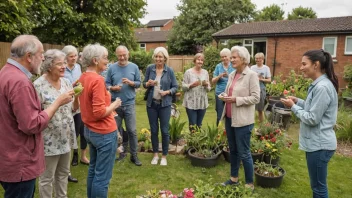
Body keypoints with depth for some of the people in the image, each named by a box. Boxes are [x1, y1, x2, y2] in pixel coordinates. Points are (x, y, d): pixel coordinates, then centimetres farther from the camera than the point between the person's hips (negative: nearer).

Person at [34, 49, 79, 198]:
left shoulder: (66, 82, 4)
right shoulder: (38, 85, -15)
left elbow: (73, 109, 8)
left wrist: (76, 97, -8)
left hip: (66, 137, 6)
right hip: (49, 140, -6)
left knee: (63, 173, 21)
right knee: (47, 177, 10)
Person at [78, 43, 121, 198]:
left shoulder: (83, 78, 6)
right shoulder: (97, 80, -21)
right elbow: (99, 112, -25)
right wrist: (114, 104, -9)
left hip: (89, 130, 10)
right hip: (104, 133, -10)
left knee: (93, 170, 23)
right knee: (102, 176, 4)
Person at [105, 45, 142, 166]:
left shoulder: (134, 67, 1)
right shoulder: (112, 68, 0)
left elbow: (139, 83, 3)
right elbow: (106, 84, 1)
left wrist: (131, 83, -17)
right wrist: (113, 88, -19)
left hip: (129, 104, -1)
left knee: (132, 130, 2)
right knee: (117, 130, 12)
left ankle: (134, 155, 14)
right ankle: (122, 151, 30)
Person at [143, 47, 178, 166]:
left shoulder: (169, 71, -5)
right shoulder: (150, 68, -1)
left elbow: (175, 87, -1)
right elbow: (144, 84, 7)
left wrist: (167, 92, -19)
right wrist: (148, 84, -15)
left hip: (165, 104, -2)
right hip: (151, 103, 2)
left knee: (164, 130, 4)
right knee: (153, 130, 10)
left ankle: (164, 156, 20)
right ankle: (155, 154, 27)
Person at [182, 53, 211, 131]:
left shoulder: (205, 72, 7)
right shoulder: (188, 72, -4)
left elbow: (208, 89, 10)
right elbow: (183, 87, -5)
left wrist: (206, 85, -11)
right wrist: (192, 85, -21)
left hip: (202, 103, 4)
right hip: (191, 103, -3)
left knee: (199, 125, 13)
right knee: (192, 125, -1)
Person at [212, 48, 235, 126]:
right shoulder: (218, 66, 3)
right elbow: (213, 81, 1)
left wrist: (229, 76, -20)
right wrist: (219, 76, -17)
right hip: (220, 94, 0)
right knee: (219, 116, 5)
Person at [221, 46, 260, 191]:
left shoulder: (251, 75, -11)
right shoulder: (232, 75, 10)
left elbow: (256, 98, -15)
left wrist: (236, 99, -20)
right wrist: (225, 96, -1)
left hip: (242, 120, -7)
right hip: (229, 117, 7)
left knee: (244, 153, 1)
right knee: (232, 150, 17)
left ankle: (249, 184, 18)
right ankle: (234, 178, 33)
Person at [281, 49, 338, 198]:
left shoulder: (322, 87, -23)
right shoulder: (318, 84, 9)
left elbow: (312, 119, -22)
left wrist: (293, 106, -12)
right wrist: (298, 101, 5)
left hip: (319, 145, -10)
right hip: (316, 142, 10)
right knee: (317, 185, 23)